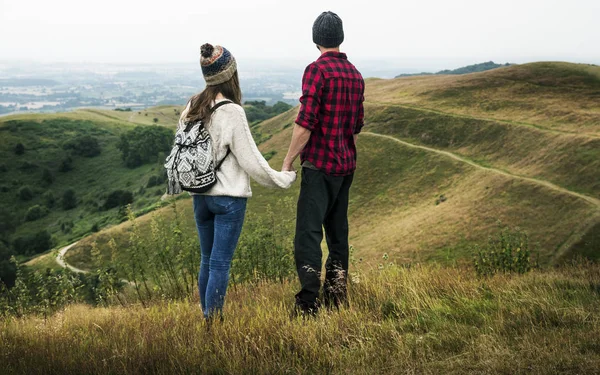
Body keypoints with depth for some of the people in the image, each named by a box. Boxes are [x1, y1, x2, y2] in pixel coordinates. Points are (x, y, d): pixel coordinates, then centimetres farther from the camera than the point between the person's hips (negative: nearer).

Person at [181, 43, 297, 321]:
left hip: (200, 196, 6)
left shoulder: (192, 108, 2)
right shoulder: (231, 112, -17)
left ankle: (206, 317, 25)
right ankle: (214, 322, 4)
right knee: (220, 264, -1)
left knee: (206, 260, 16)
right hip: (229, 197, -6)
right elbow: (251, 161, -13)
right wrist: (284, 179, 0)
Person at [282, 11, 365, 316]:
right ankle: (336, 294, 21)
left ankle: (309, 301, -15)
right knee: (337, 229, 14)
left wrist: (288, 161, -10)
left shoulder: (317, 70, -12)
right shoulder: (355, 75, 11)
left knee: (308, 232, -10)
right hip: (346, 165, 8)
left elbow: (305, 123, -18)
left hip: (319, 165, -8)